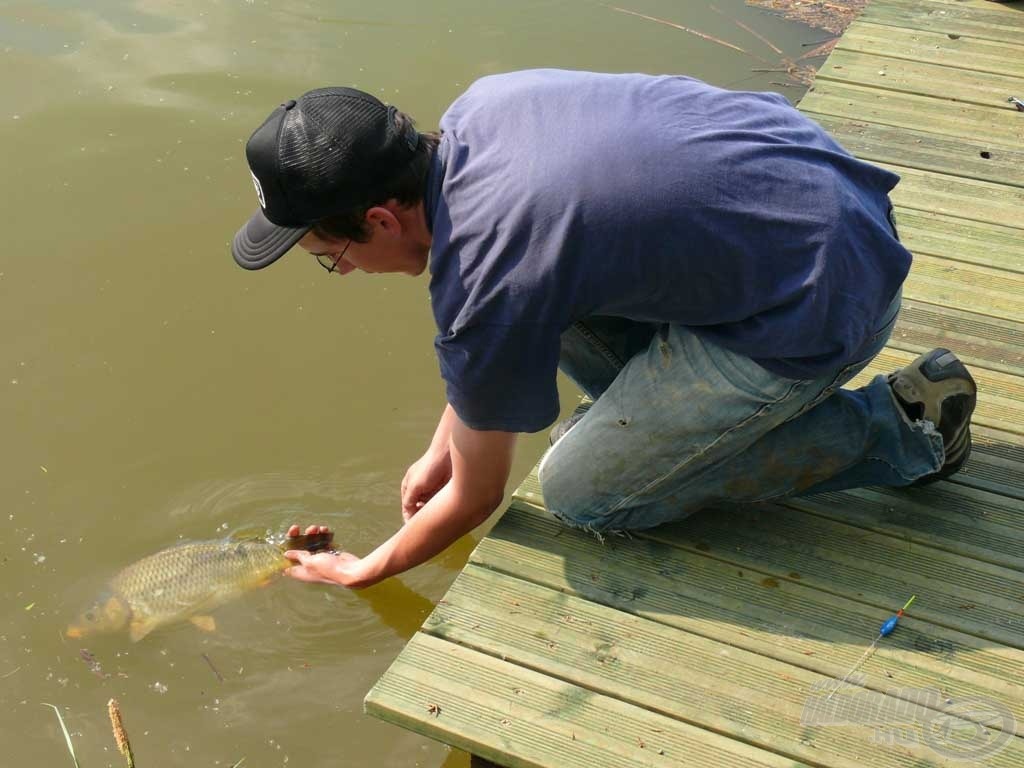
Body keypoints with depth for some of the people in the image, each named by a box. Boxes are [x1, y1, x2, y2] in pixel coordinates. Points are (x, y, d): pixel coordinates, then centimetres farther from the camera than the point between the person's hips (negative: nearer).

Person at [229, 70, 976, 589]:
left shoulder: (484, 286, -23)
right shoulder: (477, 108, -1)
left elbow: (475, 499, -4)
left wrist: (365, 571, 12)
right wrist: (440, 448, 21)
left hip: (827, 301, -8)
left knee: (579, 494, 2)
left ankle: (896, 428, 3)